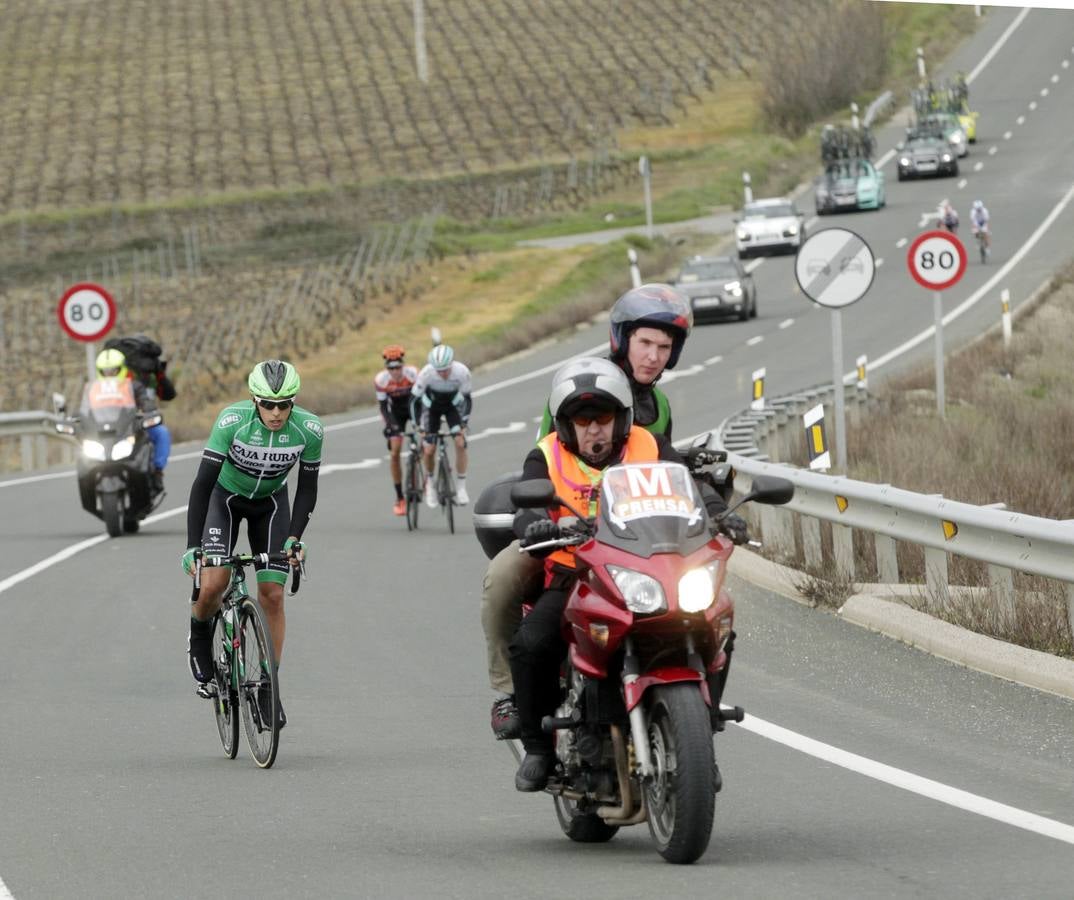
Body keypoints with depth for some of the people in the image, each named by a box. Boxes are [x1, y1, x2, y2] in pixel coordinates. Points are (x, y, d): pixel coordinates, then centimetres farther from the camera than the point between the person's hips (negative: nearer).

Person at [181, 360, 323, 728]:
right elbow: (203, 482, -29)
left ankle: (269, 687, 4)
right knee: (213, 584, -20)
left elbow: (307, 488, -12)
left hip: (270, 503, 2)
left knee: (272, 596, -6)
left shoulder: (309, 430, -26)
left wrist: (295, 538, -23)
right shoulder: (232, 421, -32)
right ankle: (201, 634, 14)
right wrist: (192, 546, -33)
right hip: (226, 497, -2)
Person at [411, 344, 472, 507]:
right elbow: (414, 400, -24)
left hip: (453, 405, 0)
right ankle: (430, 483, 20)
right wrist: (419, 427, -26)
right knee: (428, 450, -8)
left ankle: (461, 487, -4)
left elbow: (467, 399, -19)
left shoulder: (462, 372, -32)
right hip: (431, 406, 0)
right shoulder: (426, 373, -35)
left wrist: (463, 424, -26)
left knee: (460, 443, -18)